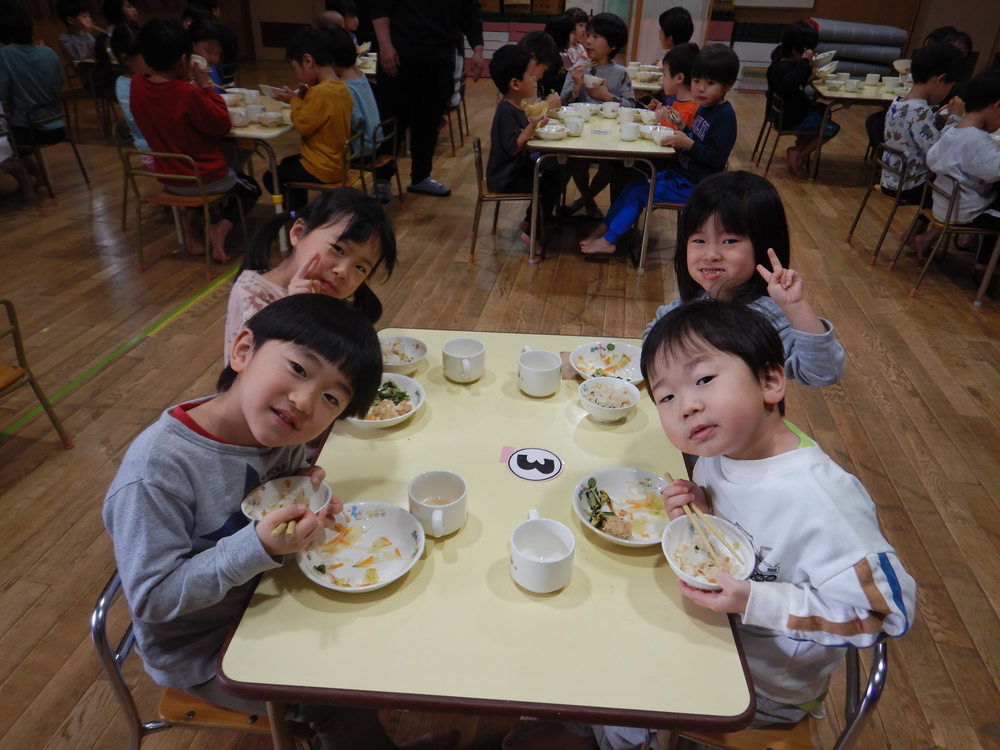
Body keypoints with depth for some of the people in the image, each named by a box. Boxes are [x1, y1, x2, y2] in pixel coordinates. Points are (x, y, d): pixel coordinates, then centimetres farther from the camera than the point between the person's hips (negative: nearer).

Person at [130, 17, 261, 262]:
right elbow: (223, 125, -15)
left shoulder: (136, 86, -6)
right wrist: (206, 86, -10)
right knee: (250, 188, 22)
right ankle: (220, 228, -1)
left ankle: (190, 219, 15)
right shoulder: (188, 93, -25)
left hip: (169, 179, 6)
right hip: (208, 178, -6)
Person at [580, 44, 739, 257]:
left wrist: (688, 143, -30)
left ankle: (608, 239, -4)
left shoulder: (725, 116, -18)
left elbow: (717, 157, -24)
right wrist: (681, 127, 0)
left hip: (692, 186, -9)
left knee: (639, 193, -13)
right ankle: (603, 230, 10)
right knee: (633, 185, 5)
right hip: (679, 173, 9)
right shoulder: (704, 108, 9)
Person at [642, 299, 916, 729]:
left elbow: (885, 610, -27)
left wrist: (755, 603, -32)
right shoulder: (719, 448, -12)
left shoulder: (817, 499, -35)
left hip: (763, 685, -6)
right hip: (711, 629, 6)